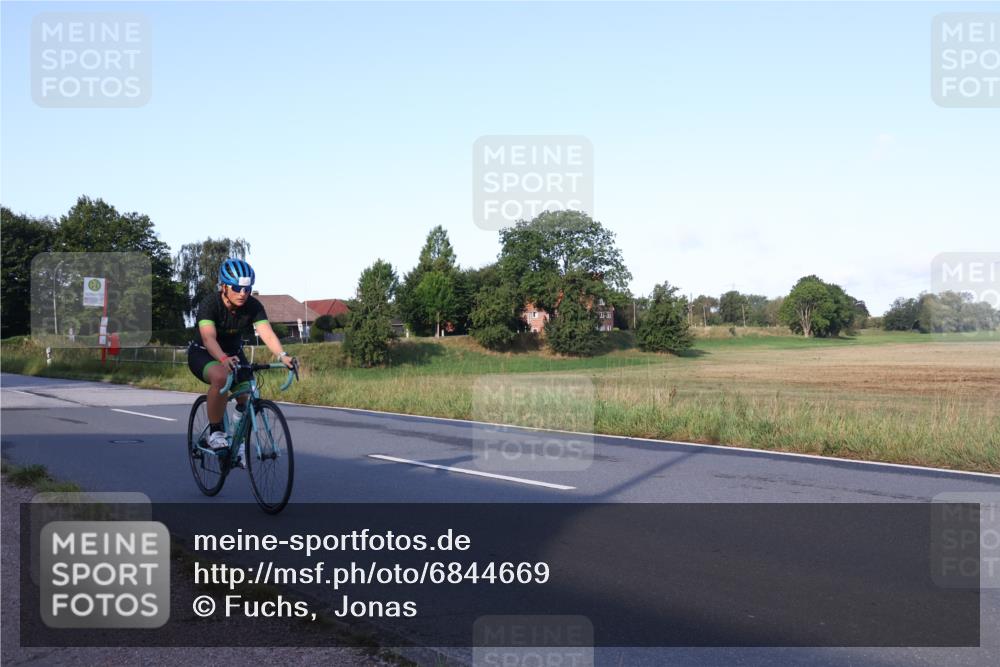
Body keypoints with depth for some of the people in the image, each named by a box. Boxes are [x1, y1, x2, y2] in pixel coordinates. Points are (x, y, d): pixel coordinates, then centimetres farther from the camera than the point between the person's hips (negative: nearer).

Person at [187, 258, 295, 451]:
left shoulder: (253, 306, -19)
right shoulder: (209, 305, -28)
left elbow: (267, 334, -32)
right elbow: (209, 337, -42)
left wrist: (282, 355, -52)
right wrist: (223, 359, -62)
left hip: (233, 353, 4)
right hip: (202, 354, -4)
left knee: (248, 397, -11)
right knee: (221, 377, -36)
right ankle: (215, 432, -20)